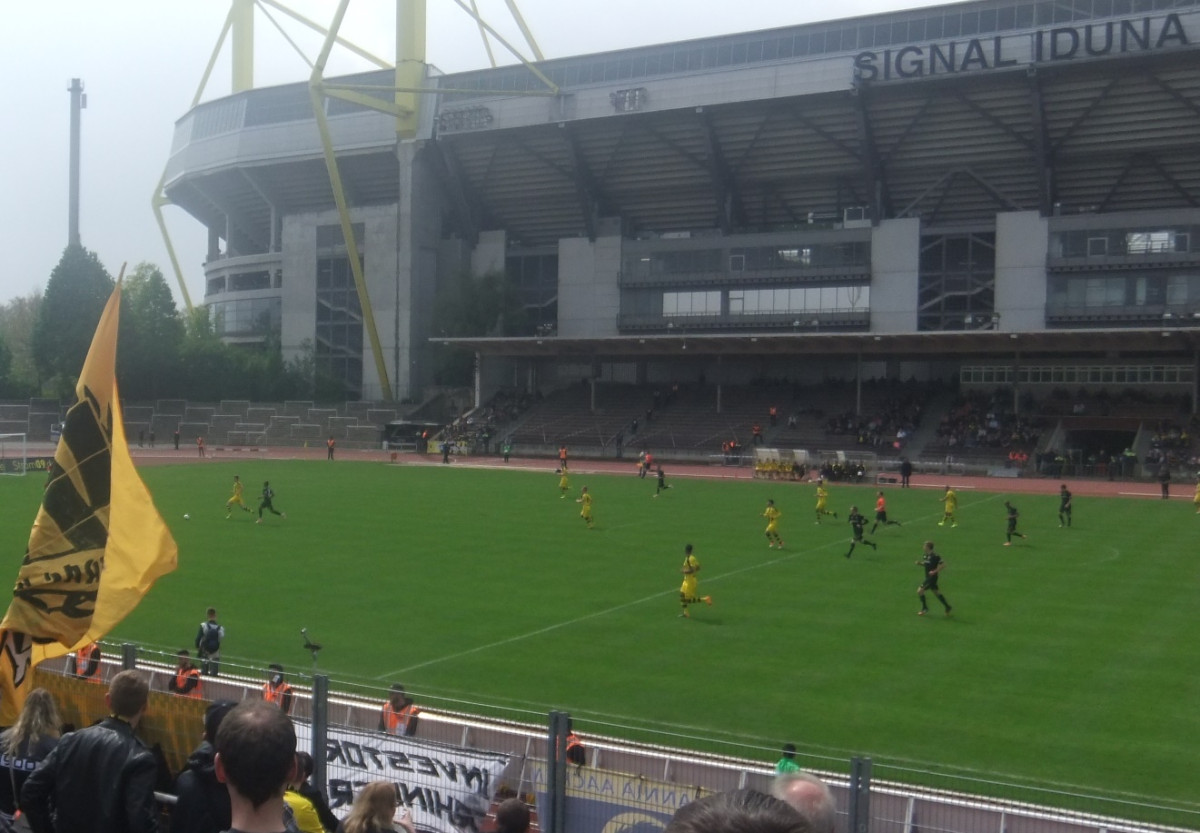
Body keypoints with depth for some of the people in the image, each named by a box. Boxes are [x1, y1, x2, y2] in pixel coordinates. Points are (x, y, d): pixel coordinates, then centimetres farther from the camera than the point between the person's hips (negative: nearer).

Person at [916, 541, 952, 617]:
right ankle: (947, 607, 27)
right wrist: (920, 563, 2)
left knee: (920, 591, -10)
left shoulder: (935, 556, -20)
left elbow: (943, 565, -18)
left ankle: (925, 608, 3)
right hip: (928, 577, 9)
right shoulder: (925, 556, 6)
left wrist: (935, 571, -23)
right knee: (936, 592, 17)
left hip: (932, 577, -9)